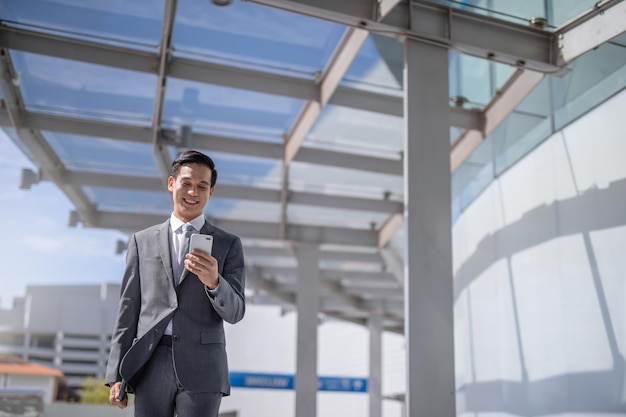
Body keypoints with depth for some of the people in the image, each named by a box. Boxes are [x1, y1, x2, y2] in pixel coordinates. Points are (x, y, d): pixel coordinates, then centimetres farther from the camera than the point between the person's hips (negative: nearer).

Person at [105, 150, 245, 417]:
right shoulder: (142, 241, 12)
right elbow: (128, 308, 11)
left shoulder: (228, 244, 8)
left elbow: (235, 312, 1)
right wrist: (116, 374, 6)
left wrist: (213, 281, -19)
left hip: (202, 367, -1)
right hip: (151, 366, 2)